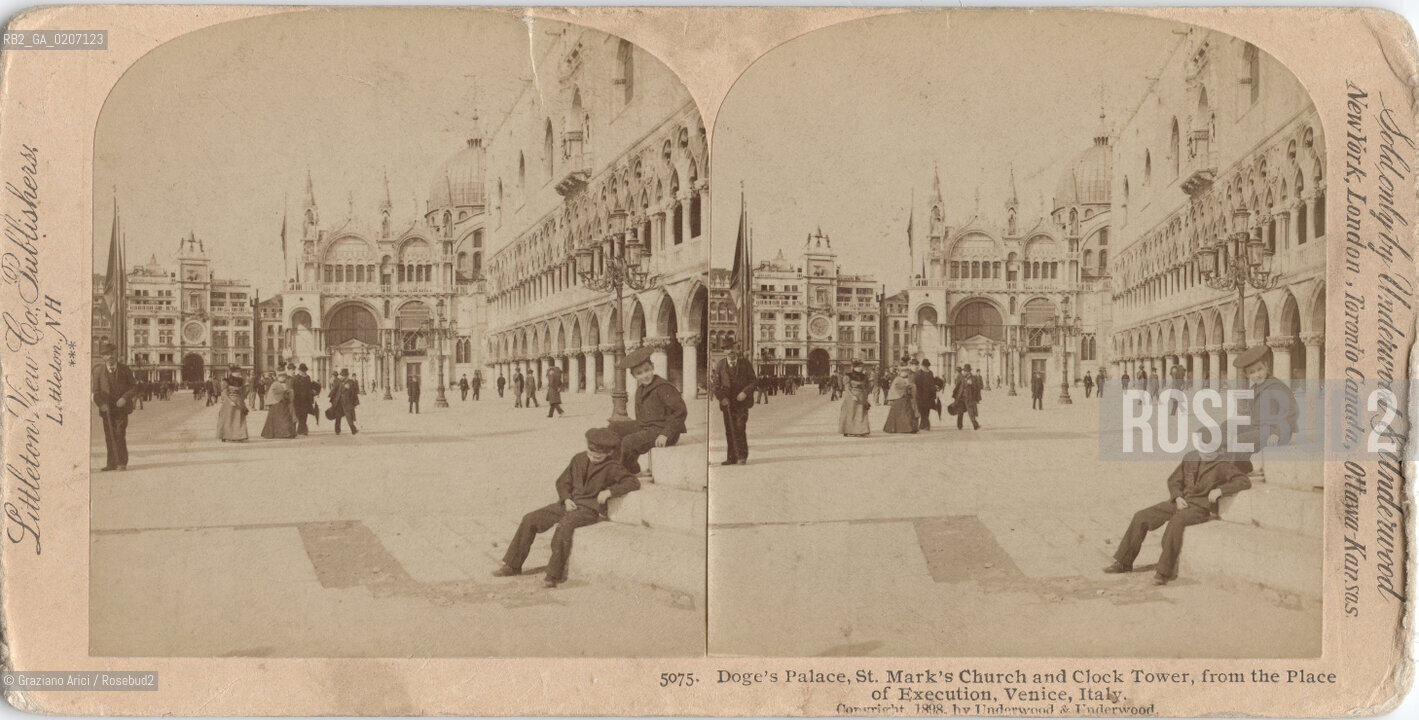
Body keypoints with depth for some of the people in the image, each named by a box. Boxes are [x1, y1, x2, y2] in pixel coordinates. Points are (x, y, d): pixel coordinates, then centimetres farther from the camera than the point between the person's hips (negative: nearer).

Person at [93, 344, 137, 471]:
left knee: (120, 435, -10)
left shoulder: (124, 369, 3)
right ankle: (112, 464, 8)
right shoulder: (98, 371, 4)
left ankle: (122, 462, -3)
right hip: (107, 408, 1)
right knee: (109, 436, 2)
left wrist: (125, 398, -11)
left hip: (121, 407, -1)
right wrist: (101, 404, -12)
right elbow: (96, 391, 5)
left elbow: (134, 386, 6)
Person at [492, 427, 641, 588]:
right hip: (571, 504, 7)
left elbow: (634, 483, -14)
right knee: (530, 519, -4)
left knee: (564, 525, -36)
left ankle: (555, 574, -30)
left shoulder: (611, 468, -5)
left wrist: (609, 491, -24)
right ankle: (513, 565, 4)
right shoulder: (579, 459, 11)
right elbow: (563, 481, 18)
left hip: (590, 508, -7)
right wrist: (566, 499, -2)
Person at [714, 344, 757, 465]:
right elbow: (715, 384, 5)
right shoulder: (720, 365, 6)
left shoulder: (745, 364, 3)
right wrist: (722, 397, -10)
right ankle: (732, 457, 8)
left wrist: (745, 392, -13)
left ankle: (742, 456, -2)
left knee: (740, 429, -11)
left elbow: (754, 381, 3)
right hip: (727, 403, 2)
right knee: (729, 430, 1)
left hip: (741, 402, -2)